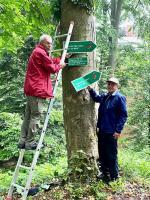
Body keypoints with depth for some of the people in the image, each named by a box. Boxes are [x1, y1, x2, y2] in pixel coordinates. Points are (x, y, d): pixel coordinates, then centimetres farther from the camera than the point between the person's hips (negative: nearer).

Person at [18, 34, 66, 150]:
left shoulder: (38, 52, 25)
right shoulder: (41, 52, -8)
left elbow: (51, 61, 24)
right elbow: (52, 68, -9)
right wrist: (60, 65, 8)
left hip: (32, 88, 11)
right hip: (38, 89, -11)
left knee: (28, 115, 10)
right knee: (36, 116, -7)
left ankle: (23, 141, 13)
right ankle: (30, 142, -3)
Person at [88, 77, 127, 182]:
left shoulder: (120, 98, -9)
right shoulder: (104, 96, 13)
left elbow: (123, 115, -12)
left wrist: (118, 130, -16)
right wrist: (90, 89, -2)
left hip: (112, 132, -7)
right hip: (102, 131, 7)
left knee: (111, 154, 3)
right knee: (102, 153, 16)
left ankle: (114, 176, 17)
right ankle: (104, 173, 32)